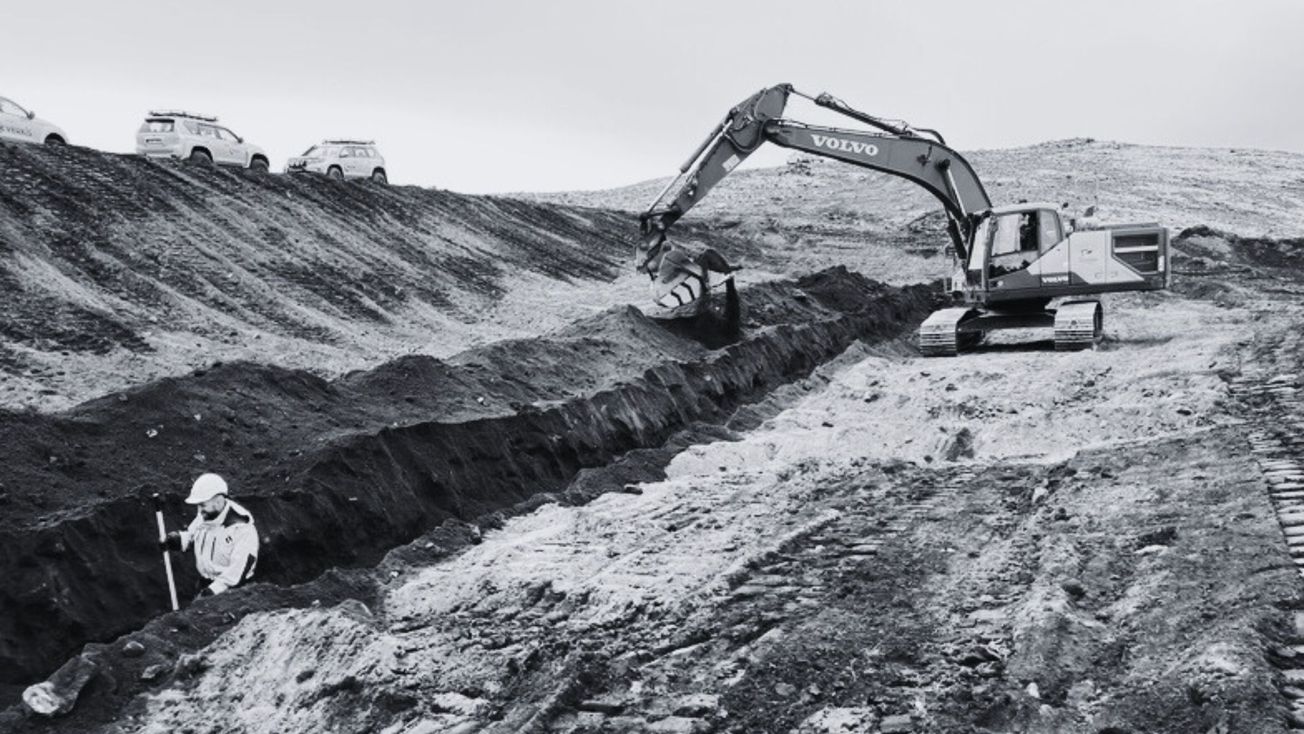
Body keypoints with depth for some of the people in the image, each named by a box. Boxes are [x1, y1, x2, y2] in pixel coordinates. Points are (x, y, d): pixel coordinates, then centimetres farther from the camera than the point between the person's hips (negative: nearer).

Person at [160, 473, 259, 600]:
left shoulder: (242, 528, -22)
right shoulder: (204, 516, 1)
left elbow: (238, 571, -25)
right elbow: (191, 535, 20)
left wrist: (213, 590, -30)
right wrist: (178, 539, -2)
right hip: (205, 584, 7)